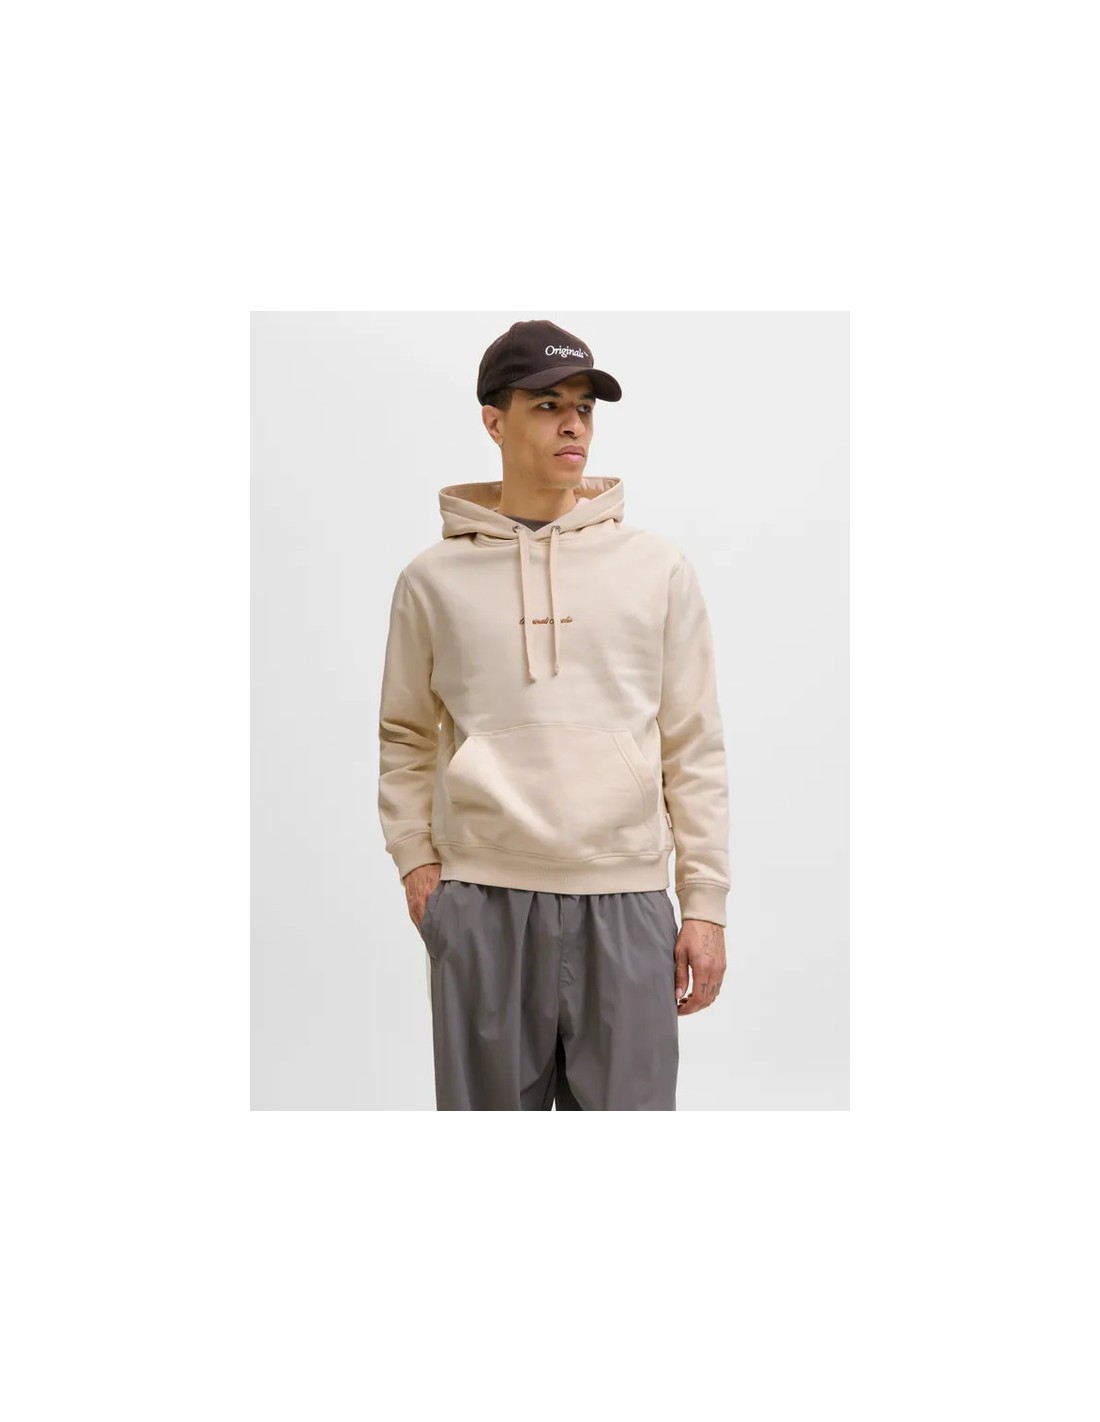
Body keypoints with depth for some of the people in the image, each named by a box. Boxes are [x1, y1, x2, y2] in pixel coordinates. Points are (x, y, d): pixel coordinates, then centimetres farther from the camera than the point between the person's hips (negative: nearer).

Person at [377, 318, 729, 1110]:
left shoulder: (659, 568, 4)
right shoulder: (433, 579, 5)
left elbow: (695, 748, 4)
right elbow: (406, 737, 13)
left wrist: (706, 903, 2)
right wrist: (414, 861, 3)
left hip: (626, 903, 0)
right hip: (481, 903, 0)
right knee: (491, 1103, 9)